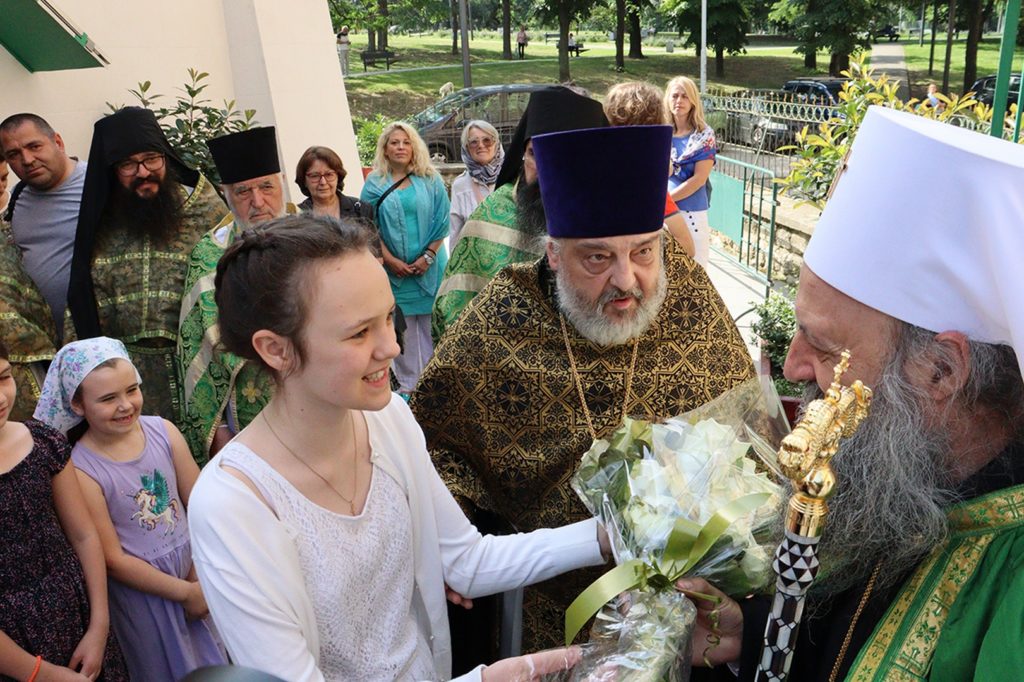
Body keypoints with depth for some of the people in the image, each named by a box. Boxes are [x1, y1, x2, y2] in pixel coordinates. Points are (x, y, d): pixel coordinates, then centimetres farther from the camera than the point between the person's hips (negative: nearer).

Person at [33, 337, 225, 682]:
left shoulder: (164, 431, -11)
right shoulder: (80, 470, -21)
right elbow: (113, 560, -16)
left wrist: (202, 573, -12)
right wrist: (185, 592, -12)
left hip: (193, 570, 4)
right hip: (141, 587, -3)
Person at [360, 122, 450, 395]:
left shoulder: (431, 180, 5)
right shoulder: (374, 184, 5)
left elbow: (441, 222, 2)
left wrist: (428, 256, -8)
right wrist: (390, 260, -8)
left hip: (429, 267, 0)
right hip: (394, 268, 0)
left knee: (431, 323, 3)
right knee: (401, 326, 2)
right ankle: (408, 384, 13)